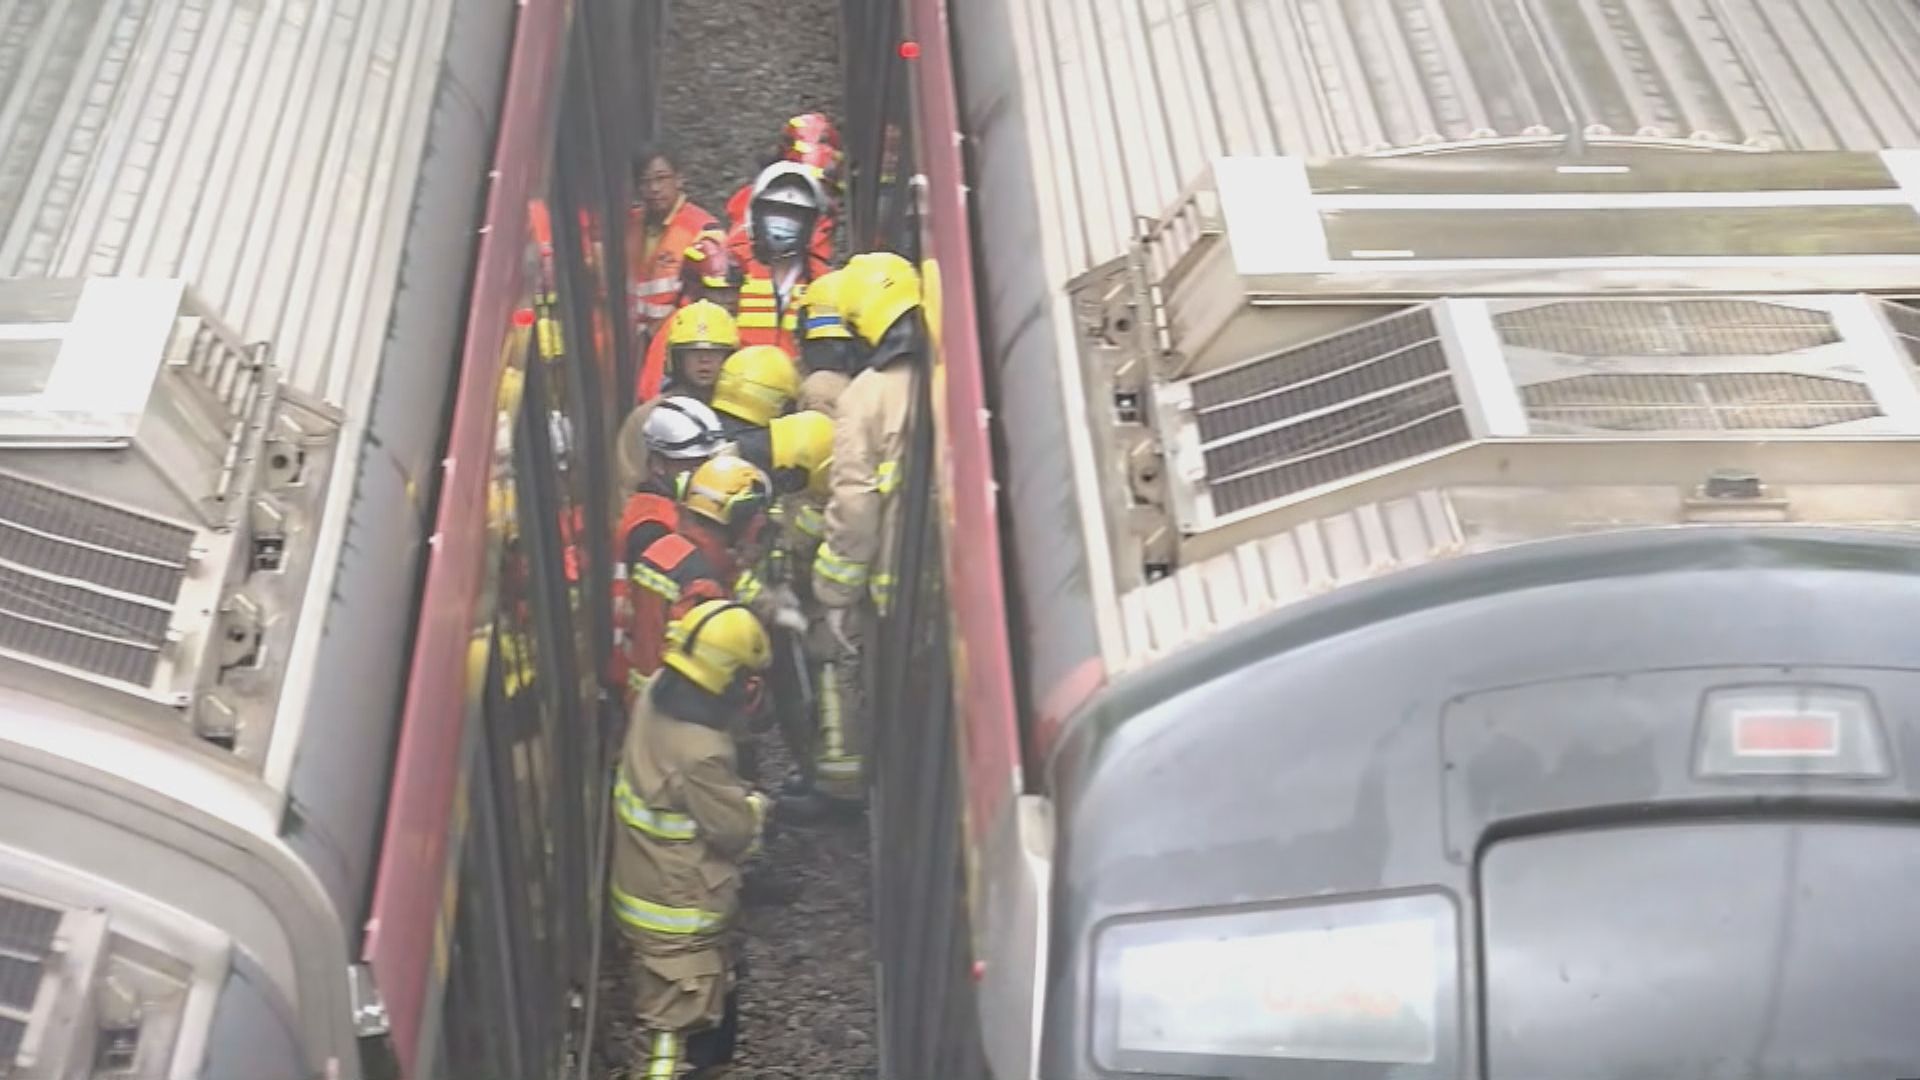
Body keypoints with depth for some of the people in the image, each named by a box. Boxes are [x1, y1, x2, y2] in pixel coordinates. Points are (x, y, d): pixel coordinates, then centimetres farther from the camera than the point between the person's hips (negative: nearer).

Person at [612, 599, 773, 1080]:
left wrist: (735, 791, -1)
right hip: (680, 912, -9)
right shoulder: (700, 752, -34)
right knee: (681, 1024, 6)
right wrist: (755, 804, -1)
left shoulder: (650, 698, -8)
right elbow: (735, 831, -20)